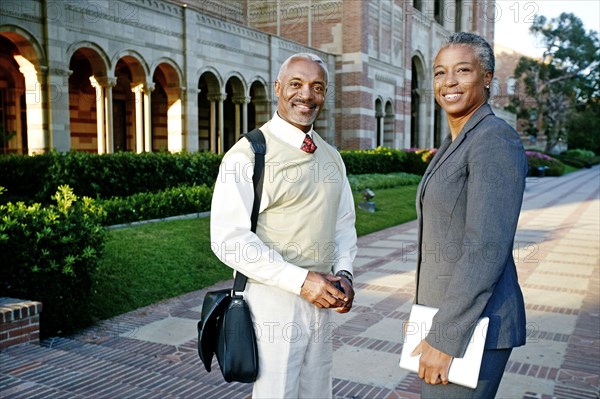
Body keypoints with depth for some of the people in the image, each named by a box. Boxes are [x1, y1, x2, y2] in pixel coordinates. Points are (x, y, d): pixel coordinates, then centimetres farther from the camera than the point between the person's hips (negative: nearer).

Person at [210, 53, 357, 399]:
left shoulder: (332, 157, 9)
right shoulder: (248, 154, -12)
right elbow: (229, 238, -17)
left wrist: (343, 273, -3)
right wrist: (300, 280, -21)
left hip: (322, 301, 6)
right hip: (273, 301, -6)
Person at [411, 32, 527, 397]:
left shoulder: (495, 140, -16)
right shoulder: (454, 145, 12)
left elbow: (487, 248, -23)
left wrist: (445, 337, -22)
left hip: (473, 324, -9)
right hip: (447, 311, 9)